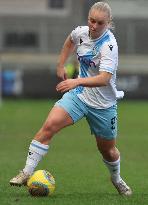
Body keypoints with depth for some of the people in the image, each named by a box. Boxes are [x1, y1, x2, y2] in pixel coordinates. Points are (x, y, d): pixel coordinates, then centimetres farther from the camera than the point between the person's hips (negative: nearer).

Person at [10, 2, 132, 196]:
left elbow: (104, 79, -36)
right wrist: (61, 66, 18)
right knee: (49, 125, -19)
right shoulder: (81, 32, -6)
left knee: (108, 150, 12)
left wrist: (78, 81, -49)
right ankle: (27, 172, -17)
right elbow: (71, 40, 21)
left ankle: (117, 179, 45)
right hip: (79, 94, 4)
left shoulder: (109, 45, -24)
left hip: (104, 104, -4)